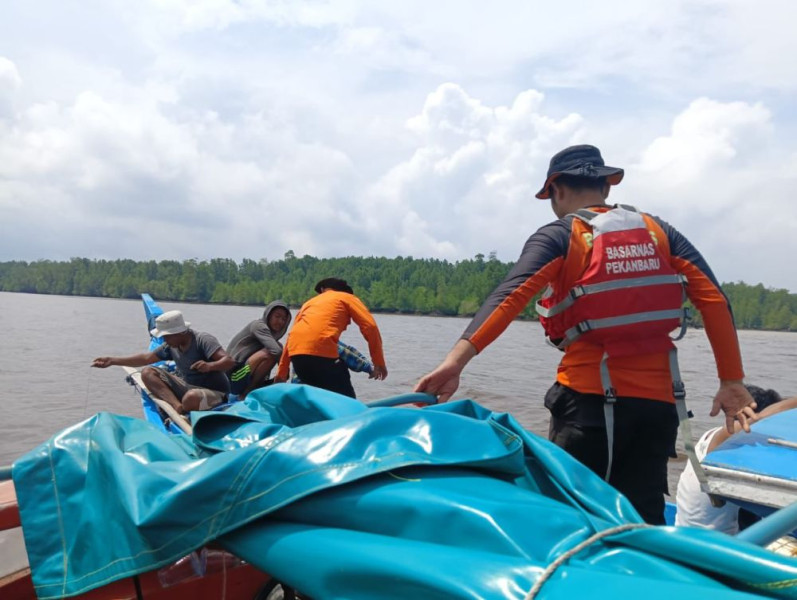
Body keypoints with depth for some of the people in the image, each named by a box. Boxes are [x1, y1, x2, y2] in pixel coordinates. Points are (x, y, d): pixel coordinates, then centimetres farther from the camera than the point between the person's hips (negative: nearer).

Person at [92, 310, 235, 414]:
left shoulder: (202, 340, -20)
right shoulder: (171, 346, 3)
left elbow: (229, 361, -30)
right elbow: (146, 358, 10)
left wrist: (210, 366, -50)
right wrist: (111, 361, 7)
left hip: (214, 392, -8)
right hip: (188, 387, 9)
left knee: (191, 398, -44)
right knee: (148, 373, -6)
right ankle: (178, 407, -29)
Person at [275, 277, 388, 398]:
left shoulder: (309, 302, 34)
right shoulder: (348, 298, 21)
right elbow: (370, 326, 5)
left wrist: (282, 372, 34)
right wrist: (379, 363, 7)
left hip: (296, 351, 6)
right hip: (321, 351, -6)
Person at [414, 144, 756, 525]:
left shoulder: (559, 236, -2)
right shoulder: (658, 231, 11)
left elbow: (509, 298, -18)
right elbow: (714, 300, 4)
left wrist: (455, 360, -28)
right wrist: (732, 381, 6)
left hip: (591, 399, -4)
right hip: (657, 399, 4)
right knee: (643, 522, 12)